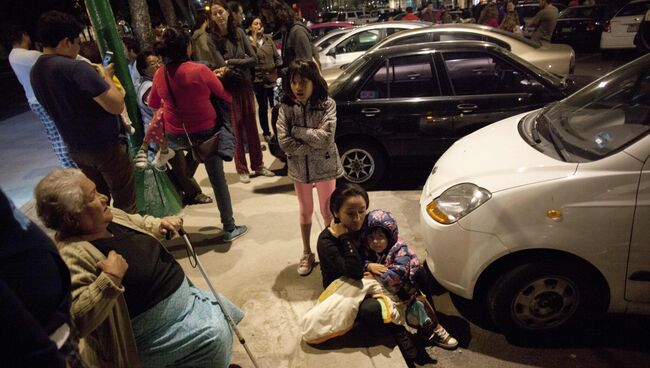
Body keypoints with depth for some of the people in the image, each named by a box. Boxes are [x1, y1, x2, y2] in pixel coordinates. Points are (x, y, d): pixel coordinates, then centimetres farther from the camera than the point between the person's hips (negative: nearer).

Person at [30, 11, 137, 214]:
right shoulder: (76, 68, -24)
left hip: (76, 149, 8)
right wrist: (108, 78, -6)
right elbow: (117, 106, -24)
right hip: (107, 146, -8)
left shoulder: (35, 72, 4)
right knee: (125, 205, 5)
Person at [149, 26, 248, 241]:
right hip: (206, 132, -2)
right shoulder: (200, 70, -17)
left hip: (176, 135, 2)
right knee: (218, 179, 8)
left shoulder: (160, 74, -5)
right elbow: (226, 96, -5)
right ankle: (229, 228, 17)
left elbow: (153, 104, 12)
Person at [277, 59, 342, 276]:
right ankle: (307, 254, 34)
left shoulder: (327, 104, -14)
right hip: (299, 168, 2)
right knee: (305, 212, 18)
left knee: (328, 212, 12)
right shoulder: (286, 107, -8)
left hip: (325, 167, -2)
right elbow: (284, 142, -16)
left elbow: (326, 138, -24)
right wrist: (314, 145, -20)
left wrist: (297, 130, -20)